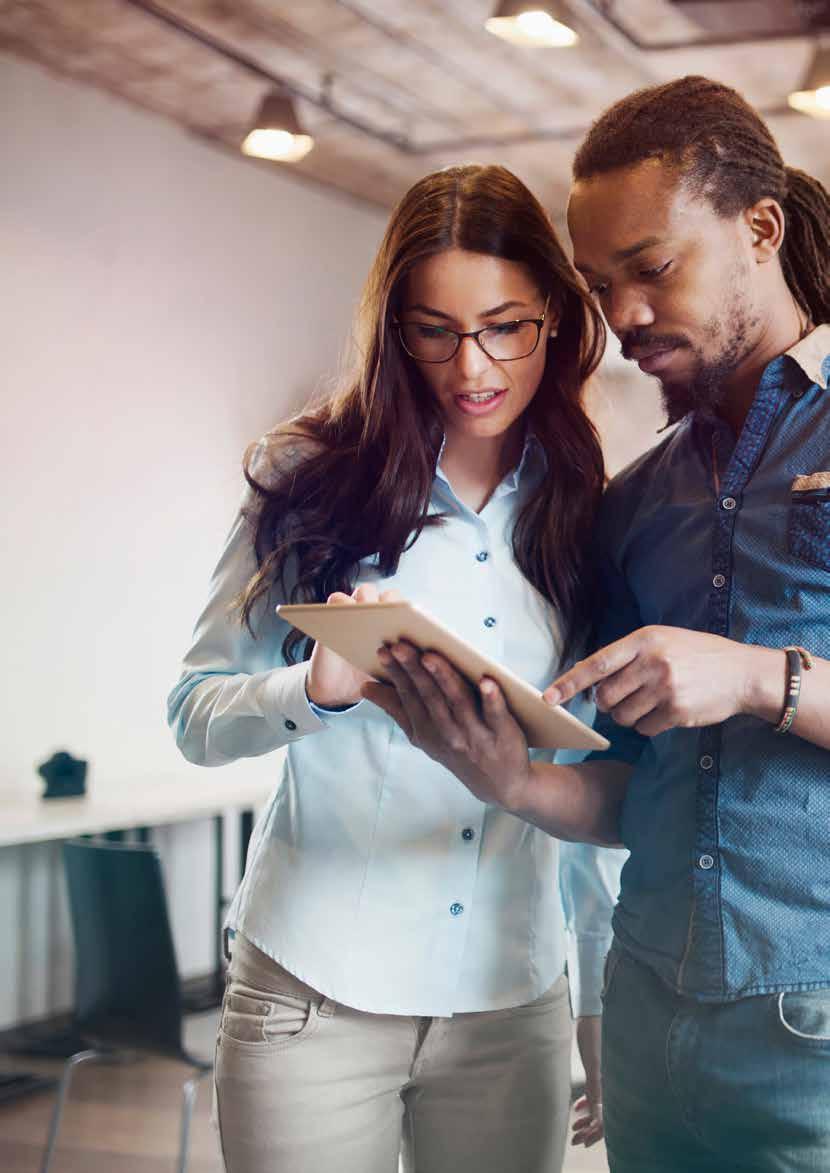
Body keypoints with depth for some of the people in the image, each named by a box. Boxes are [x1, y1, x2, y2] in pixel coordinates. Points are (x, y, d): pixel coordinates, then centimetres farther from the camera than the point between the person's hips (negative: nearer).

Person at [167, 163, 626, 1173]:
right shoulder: (313, 483, -2)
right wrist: (316, 687, -23)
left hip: (514, 1006, 2)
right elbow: (194, 715, -2)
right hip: (316, 997, -2)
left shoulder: (582, 517, 5)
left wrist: (605, 1014, 11)